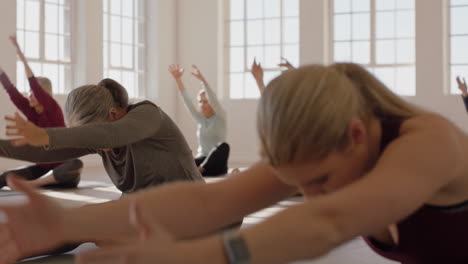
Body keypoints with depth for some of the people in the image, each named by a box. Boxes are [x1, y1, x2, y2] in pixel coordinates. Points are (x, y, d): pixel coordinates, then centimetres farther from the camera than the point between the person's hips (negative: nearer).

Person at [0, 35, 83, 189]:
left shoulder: (53, 109, -14)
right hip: (42, 168, 5)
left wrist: (23, 58, -35)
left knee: (76, 165, -40)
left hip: (60, 168, -5)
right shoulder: (31, 111, 2)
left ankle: (33, 183, -31)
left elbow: (36, 87, -28)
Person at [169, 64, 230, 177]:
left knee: (223, 146, -37)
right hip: (201, 161, 4)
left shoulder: (220, 117, 2)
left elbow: (213, 99, -16)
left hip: (216, 164, -4)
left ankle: (199, 169, -54)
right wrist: (177, 79, -11)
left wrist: (202, 79, -30)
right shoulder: (200, 119, 13)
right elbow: (187, 100, 2)